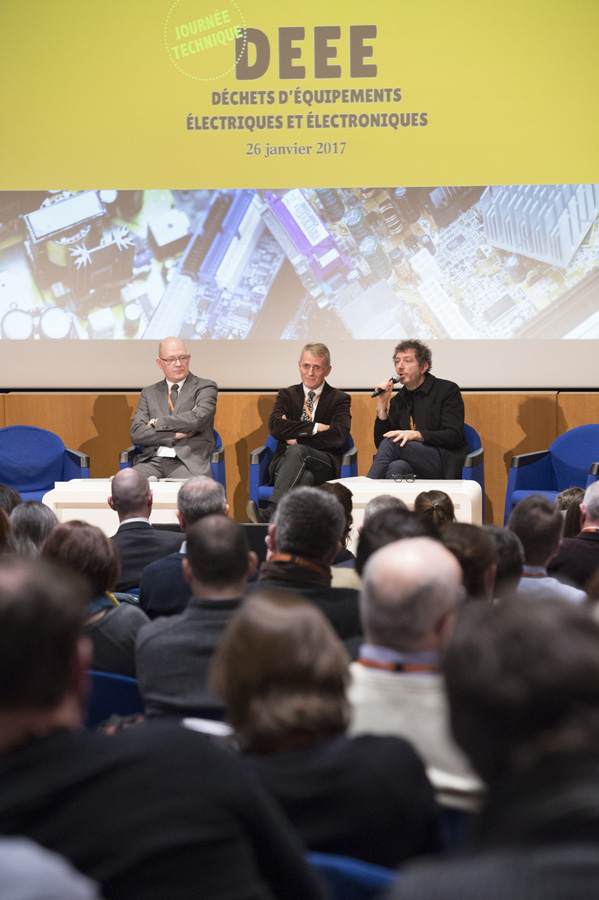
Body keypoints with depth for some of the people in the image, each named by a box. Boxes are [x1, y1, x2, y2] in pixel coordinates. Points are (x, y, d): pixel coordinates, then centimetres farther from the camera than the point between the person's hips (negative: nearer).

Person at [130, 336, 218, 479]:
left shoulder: (205, 387, 11)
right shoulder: (149, 393, 20)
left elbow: (197, 419, -9)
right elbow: (136, 433, 7)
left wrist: (158, 423, 1)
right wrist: (176, 435, -5)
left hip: (188, 462, -3)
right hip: (153, 460, 3)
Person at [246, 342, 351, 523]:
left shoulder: (340, 399, 12)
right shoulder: (287, 395, 18)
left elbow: (338, 436, -7)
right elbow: (275, 427, -2)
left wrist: (296, 440, -6)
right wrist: (315, 427, -7)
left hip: (323, 465, -2)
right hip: (286, 461, 2)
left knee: (297, 451, -36)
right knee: (303, 477, -36)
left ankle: (271, 513, -50)